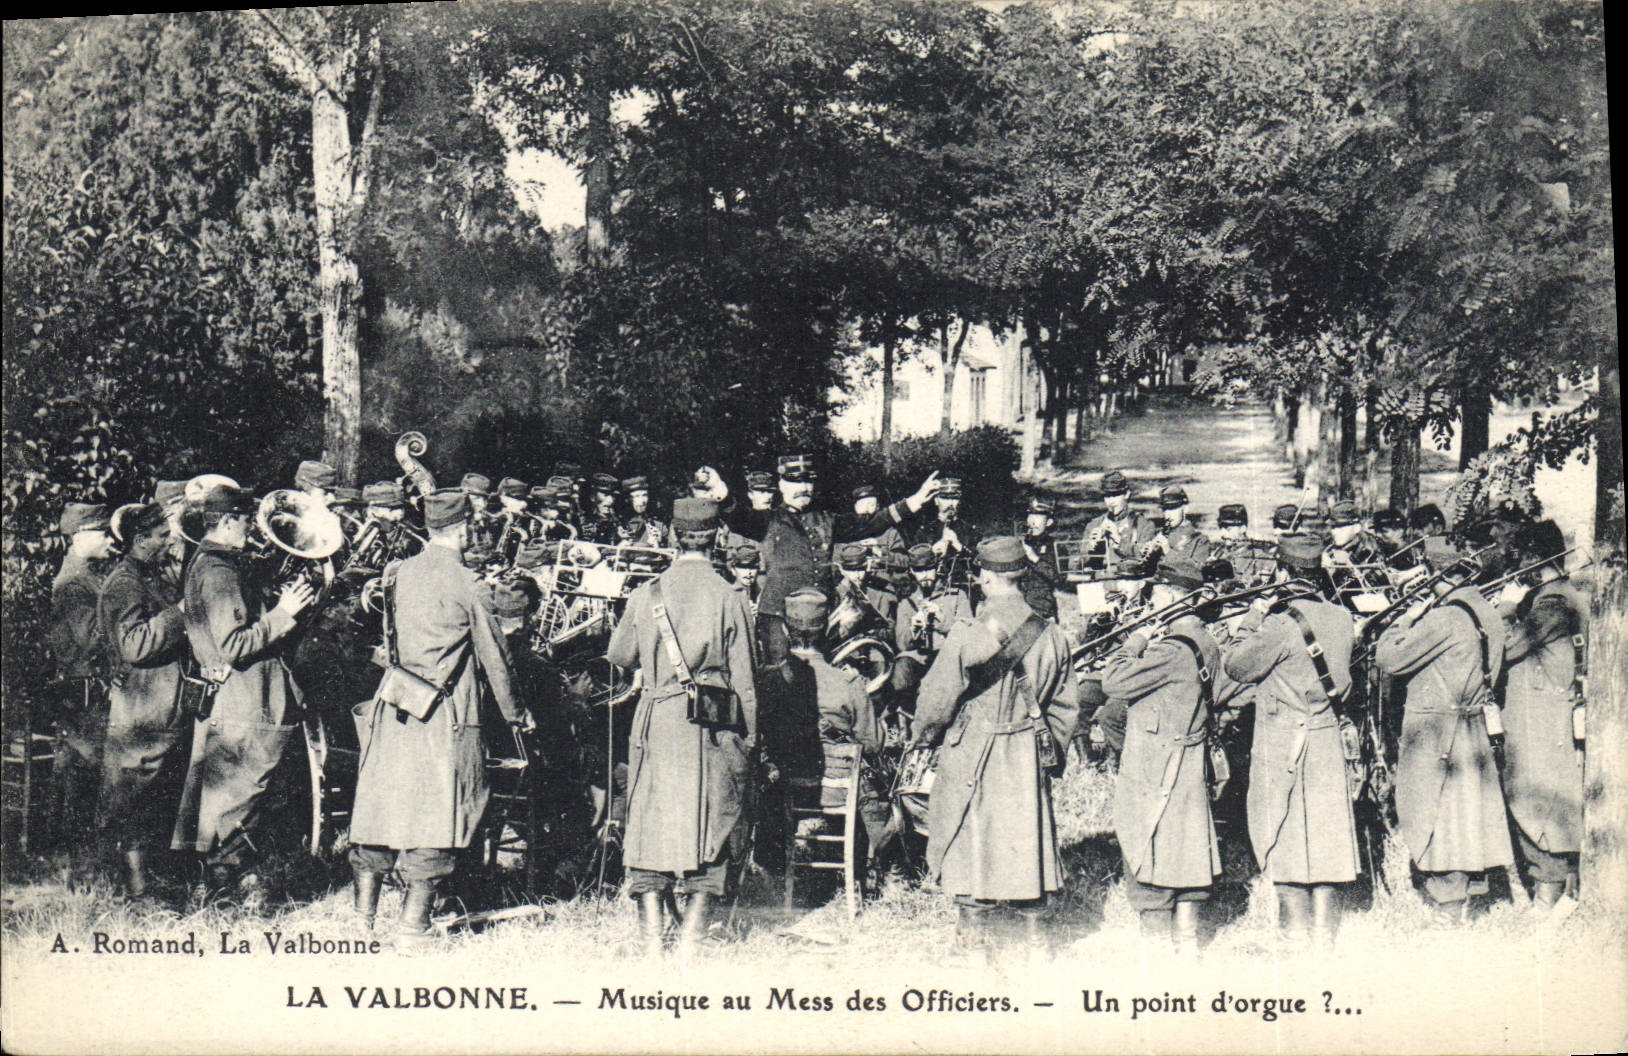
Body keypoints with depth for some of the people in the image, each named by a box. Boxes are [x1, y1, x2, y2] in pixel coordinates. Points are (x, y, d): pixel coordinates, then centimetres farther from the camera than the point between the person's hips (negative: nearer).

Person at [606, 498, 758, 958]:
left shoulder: (646, 594, 1)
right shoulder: (729, 597, -3)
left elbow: (620, 655, 14)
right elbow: (743, 675, -1)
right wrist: (749, 735, 8)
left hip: (656, 718, 1)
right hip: (713, 725, -1)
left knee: (650, 820, 7)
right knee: (708, 824, 6)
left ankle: (651, 937, 5)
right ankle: (692, 936, 5)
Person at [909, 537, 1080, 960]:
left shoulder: (967, 635, -16)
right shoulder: (1051, 637, -2)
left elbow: (937, 698, -11)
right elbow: (1066, 707, 6)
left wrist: (921, 735, 7)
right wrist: (1052, 751, 20)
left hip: (971, 754, -4)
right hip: (1028, 759, 4)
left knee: (969, 842, 8)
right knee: (1028, 840, 15)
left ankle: (973, 935, 14)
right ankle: (1035, 931, 23)